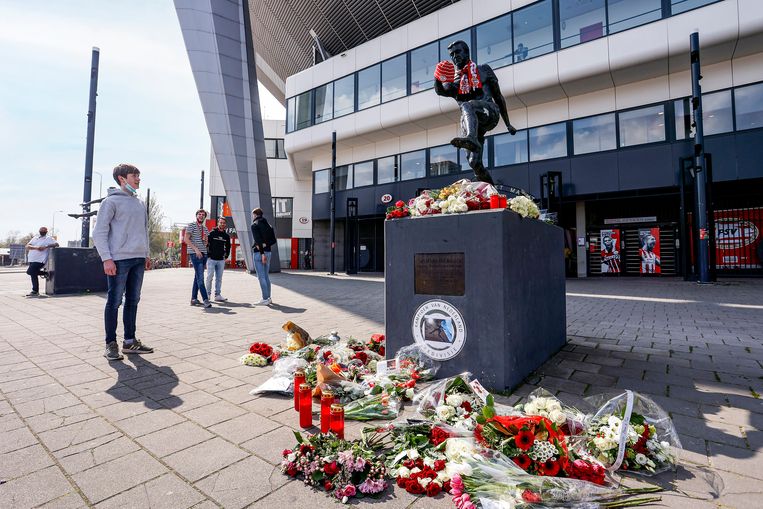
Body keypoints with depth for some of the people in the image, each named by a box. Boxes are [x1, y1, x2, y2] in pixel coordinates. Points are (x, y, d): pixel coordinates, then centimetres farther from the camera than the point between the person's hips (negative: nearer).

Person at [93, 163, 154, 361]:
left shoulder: (140, 203, 17)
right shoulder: (112, 201, -3)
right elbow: (99, 232, -8)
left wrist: (146, 255, 15)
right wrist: (106, 258, -15)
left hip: (139, 259, 7)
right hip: (119, 259, -6)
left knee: (133, 301, 10)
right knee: (114, 302, -1)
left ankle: (130, 341, 19)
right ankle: (111, 344, 9)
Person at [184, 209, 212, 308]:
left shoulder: (205, 228, 18)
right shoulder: (191, 225, 0)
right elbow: (186, 239, -8)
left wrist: (205, 239, 1)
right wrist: (196, 249, -17)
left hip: (204, 254, 7)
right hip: (195, 254, -7)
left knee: (197, 277, 10)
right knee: (200, 277, -13)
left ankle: (194, 298, 17)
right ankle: (205, 299, -17)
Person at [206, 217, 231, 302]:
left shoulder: (226, 236, 12)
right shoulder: (212, 233, -1)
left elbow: (228, 247, 22)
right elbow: (206, 244, -1)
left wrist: (226, 256, 14)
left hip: (221, 260, 4)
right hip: (211, 259, -4)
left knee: (219, 278, 5)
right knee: (210, 276, -6)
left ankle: (217, 295, 9)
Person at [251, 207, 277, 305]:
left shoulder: (255, 225, -6)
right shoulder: (268, 225, 16)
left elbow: (258, 240, -17)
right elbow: (273, 240, 9)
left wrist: (262, 253, -19)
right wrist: (265, 245, -5)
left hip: (259, 253, -7)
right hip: (268, 252, 7)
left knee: (261, 276, -5)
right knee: (266, 276, 14)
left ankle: (265, 299, -7)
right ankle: (268, 297, 18)